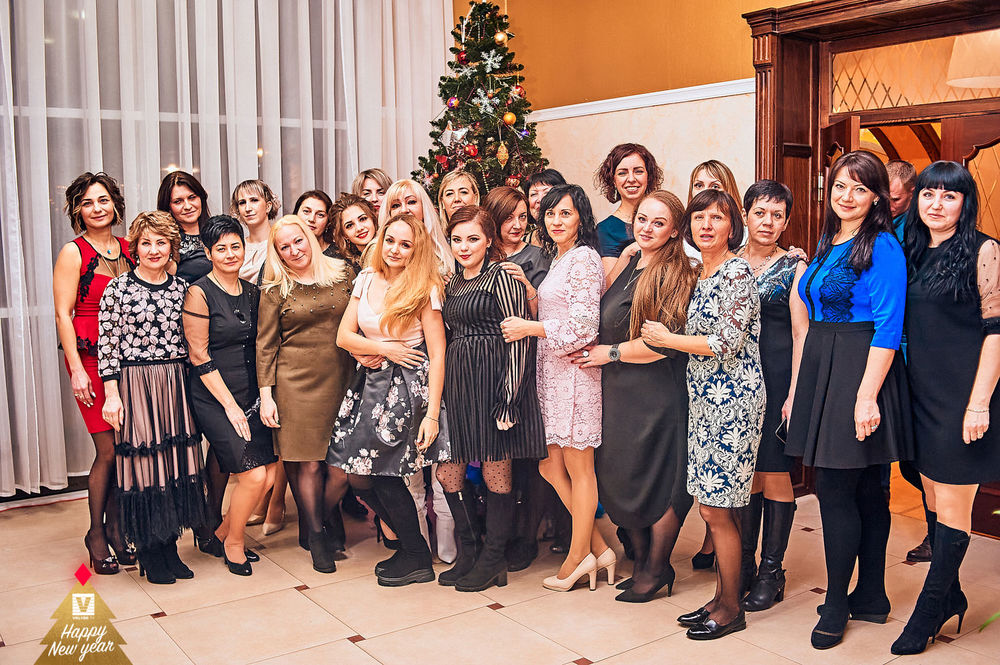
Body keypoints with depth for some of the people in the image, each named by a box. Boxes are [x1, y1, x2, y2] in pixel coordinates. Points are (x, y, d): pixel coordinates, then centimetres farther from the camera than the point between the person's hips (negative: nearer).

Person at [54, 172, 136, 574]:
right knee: (108, 450, -4)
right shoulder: (73, 252, -3)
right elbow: (63, 314, -7)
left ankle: (116, 529, 20)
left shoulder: (127, 249, 11)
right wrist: (76, 369, -13)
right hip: (90, 357, -4)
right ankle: (96, 534, 13)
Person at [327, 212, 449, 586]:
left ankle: (417, 557, 17)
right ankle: (408, 540, 23)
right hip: (372, 383, 6)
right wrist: (384, 349, -8)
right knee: (350, 468, 2)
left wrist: (432, 414, -16)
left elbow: (437, 356, -11)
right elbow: (344, 336, 8)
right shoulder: (366, 280, 8)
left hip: (408, 387, -6)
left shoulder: (425, 290, -9)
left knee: (383, 472, -4)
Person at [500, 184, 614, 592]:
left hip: (575, 369, -10)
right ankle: (598, 548, 20)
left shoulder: (583, 258, -11)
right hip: (552, 369, 10)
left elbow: (582, 327, -17)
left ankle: (578, 556, 14)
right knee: (550, 465, 10)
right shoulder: (558, 259, 18)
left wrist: (529, 328, -9)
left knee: (578, 466, 1)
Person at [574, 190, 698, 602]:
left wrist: (611, 352, -11)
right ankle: (641, 561, 28)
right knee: (619, 475, 12)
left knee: (658, 478, 2)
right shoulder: (625, 264, 11)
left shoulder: (677, 275, -11)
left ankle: (657, 568, 20)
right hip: (618, 391, 8)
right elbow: (603, 320, 22)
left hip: (658, 393, -7)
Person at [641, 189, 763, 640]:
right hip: (705, 400, 9)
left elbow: (727, 343, -18)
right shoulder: (702, 275, 15)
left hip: (731, 399, -9)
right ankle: (722, 597, 23)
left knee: (716, 508, -3)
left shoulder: (737, 272, -12)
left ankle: (731, 608, 11)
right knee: (714, 506, 12)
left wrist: (666, 339, -8)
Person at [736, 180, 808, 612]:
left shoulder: (794, 267, 2)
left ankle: (771, 571, 13)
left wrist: (794, 394, -11)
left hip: (778, 378, -3)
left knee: (775, 473, 1)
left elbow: (801, 334, -3)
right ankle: (744, 564, 19)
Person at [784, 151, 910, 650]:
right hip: (821, 369, 8)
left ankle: (836, 607, 10)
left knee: (835, 490, -4)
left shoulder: (882, 247, -10)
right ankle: (871, 596, 25)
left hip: (859, 373, -8)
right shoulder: (827, 245, 15)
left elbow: (888, 327, -16)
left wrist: (867, 395, -22)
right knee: (864, 489, 15)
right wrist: (797, 390, 14)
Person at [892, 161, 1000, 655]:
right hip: (921, 392, 6)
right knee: (934, 497, 13)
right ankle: (951, 595, 29)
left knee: (953, 505, 2)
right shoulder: (911, 253, 10)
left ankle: (930, 609, 13)